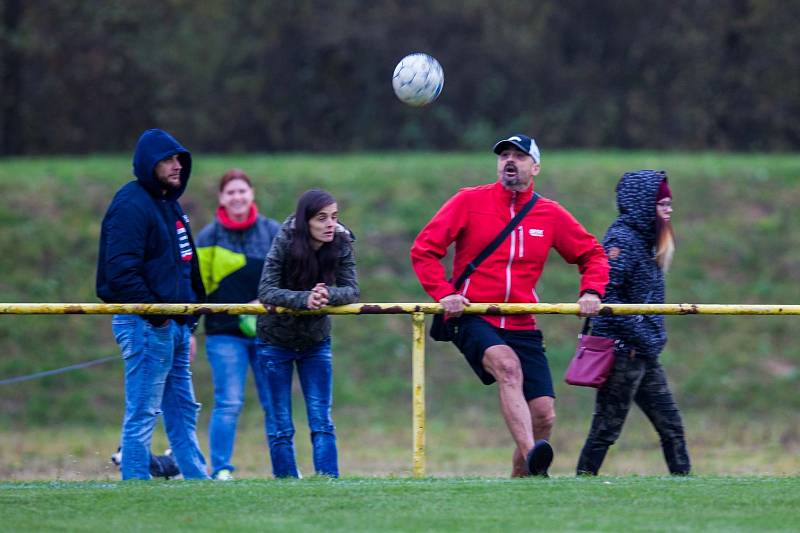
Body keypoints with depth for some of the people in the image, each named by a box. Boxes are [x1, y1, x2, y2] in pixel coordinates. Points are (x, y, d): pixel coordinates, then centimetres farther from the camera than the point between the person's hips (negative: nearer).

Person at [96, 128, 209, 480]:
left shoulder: (168, 204, 19)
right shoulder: (131, 206, -12)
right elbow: (121, 270, -21)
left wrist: (187, 323, 19)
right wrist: (153, 312, -20)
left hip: (173, 323, 10)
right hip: (145, 325, -10)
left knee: (183, 411, 13)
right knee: (142, 413, -7)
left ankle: (197, 480, 17)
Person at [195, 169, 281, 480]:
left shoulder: (272, 232, 8)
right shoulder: (210, 237, 2)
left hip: (268, 332, 2)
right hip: (225, 334, -2)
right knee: (228, 403, -8)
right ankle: (220, 468, -3)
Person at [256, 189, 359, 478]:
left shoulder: (340, 244, -13)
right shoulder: (285, 243, -20)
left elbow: (351, 290, -16)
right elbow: (266, 291, -24)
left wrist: (327, 295, -38)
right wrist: (304, 298, -40)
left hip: (316, 342, 2)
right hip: (276, 340, -2)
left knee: (322, 420, -1)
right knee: (280, 424, 2)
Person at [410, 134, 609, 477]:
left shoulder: (550, 214, 10)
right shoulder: (470, 201, 3)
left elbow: (592, 254, 20)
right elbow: (424, 250, 3)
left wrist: (591, 291, 1)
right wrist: (443, 293, -11)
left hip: (521, 327, 4)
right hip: (473, 319, -4)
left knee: (544, 416, -6)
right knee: (508, 364, -35)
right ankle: (531, 455, -49)